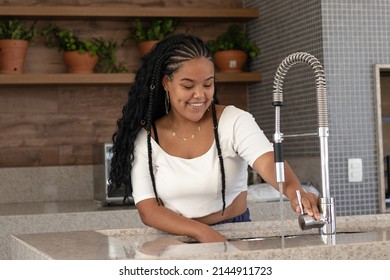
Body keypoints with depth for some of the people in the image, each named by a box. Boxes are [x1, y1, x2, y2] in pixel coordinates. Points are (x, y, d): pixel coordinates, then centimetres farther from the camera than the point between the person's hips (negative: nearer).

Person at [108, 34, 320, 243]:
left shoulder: (235, 121, -5)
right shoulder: (144, 137, -2)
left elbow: (267, 161, -21)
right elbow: (147, 210, -7)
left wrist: (294, 190, -43)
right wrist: (202, 232, -23)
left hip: (235, 236, -1)